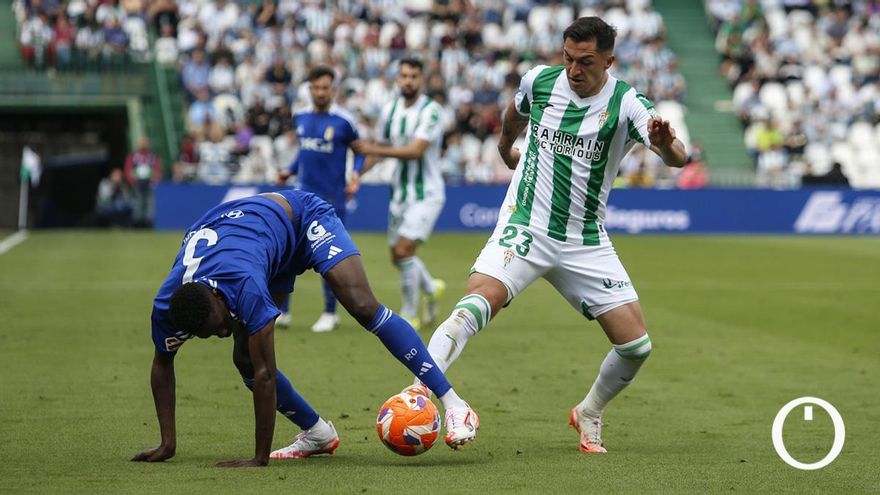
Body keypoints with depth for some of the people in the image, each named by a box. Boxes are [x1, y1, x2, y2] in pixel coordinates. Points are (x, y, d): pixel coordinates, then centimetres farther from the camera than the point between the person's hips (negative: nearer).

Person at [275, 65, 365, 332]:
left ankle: (330, 313, 19)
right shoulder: (300, 117, 7)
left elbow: (360, 150, 3)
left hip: (331, 199, -4)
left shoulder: (343, 121, -7)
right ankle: (281, 312, 1)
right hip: (303, 196, 4)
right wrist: (290, 170, 9)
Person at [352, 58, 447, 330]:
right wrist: (360, 172, 5)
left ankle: (409, 315, -2)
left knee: (404, 250, -16)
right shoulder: (390, 109, 5)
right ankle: (432, 289, 41)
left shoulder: (431, 111, -15)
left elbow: (415, 151, -24)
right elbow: (381, 147, 18)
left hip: (426, 193, -7)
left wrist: (373, 149, -26)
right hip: (400, 193, 7)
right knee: (398, 256, 12)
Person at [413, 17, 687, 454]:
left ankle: (588, 415, 23)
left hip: (585, 244, 1)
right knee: (476, 305, -28)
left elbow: (678, 158, -26)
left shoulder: (626, 104, -11)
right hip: (524, 228, -1)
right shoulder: (539, 81, -3)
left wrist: (667, 145, -49)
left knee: (635, 345, -3)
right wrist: (505, 147, 40)